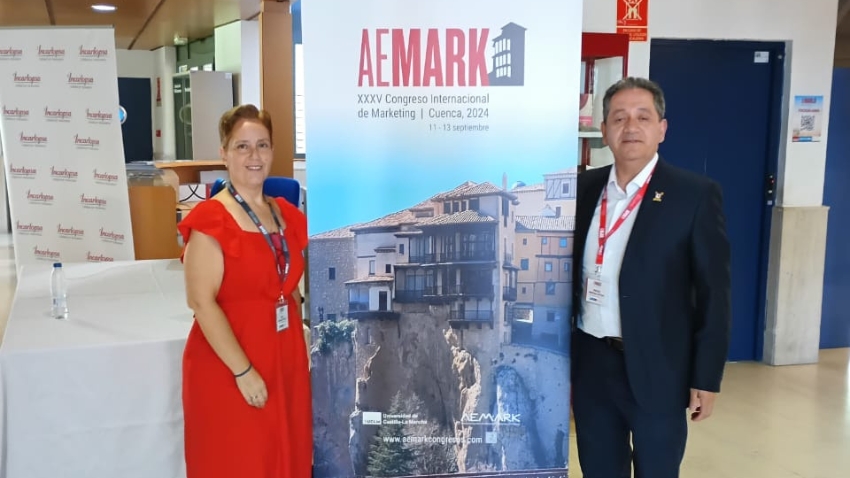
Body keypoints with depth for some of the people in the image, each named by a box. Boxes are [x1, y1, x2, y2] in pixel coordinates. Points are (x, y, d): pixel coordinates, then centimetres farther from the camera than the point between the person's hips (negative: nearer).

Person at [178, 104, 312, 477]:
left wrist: (298, 352, 12)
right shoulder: (210, 220, -14)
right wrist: (243, 371, -20)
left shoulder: (286, 215, 8)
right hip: (229, 367, -6)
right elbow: (201, 302, -20)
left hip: (285, 359, 7)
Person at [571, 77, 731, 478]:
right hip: (590, 364, 4)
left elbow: (713, 292, -8)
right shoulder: (584, 187, 3)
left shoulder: (695, 194, -9)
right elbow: (570, 271, 8)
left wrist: (707, 378, -8)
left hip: (658, 369, -3)